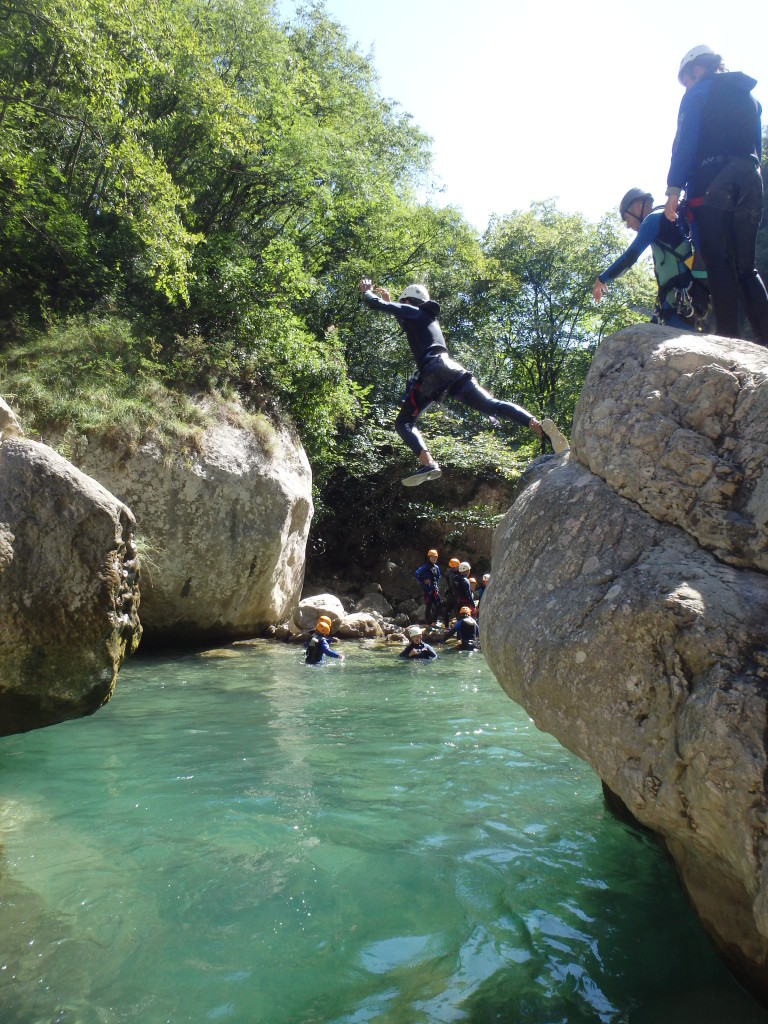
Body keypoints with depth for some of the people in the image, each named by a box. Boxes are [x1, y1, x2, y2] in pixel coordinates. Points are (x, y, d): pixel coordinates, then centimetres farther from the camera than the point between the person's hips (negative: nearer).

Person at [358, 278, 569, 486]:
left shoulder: (410, 310, 16)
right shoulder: (428, 317, 36)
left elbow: (374, 303, 14)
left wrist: (366, 290, 34)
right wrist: (388, 301, 57)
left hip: (433, 371, -7)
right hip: (453, 370, 7)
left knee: (403, 422, -1)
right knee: (491, 405, -7)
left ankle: (428, 464, -27)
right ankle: (539, 427, -30)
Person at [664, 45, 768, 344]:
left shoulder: (698, 94, 7)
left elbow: (685, 143, -6)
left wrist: (674, 189, -10)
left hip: (711, 183, -6)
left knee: (720, 266, -12)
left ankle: (730, 342, -22)